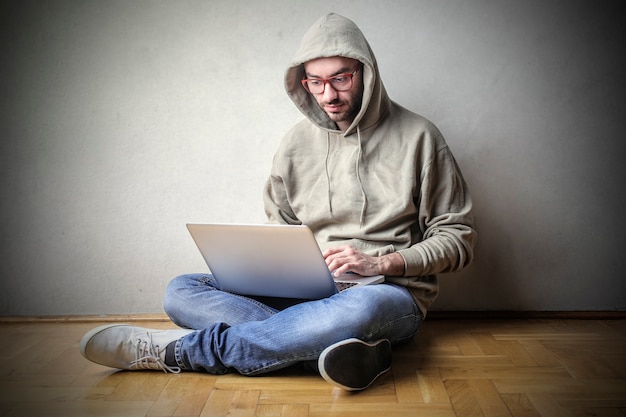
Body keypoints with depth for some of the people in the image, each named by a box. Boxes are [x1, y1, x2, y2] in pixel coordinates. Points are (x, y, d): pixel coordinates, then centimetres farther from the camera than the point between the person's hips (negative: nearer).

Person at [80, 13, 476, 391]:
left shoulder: (418, 137, -2)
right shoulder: (297, 143, 8)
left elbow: (458, 237, 0)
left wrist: (382, 262, -15)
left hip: (391, 292, -3)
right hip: (308, 293, 4)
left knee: (360, 308, -42)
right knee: (182, 292, -14)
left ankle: (175, 349, -26)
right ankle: (340, 346, -33)